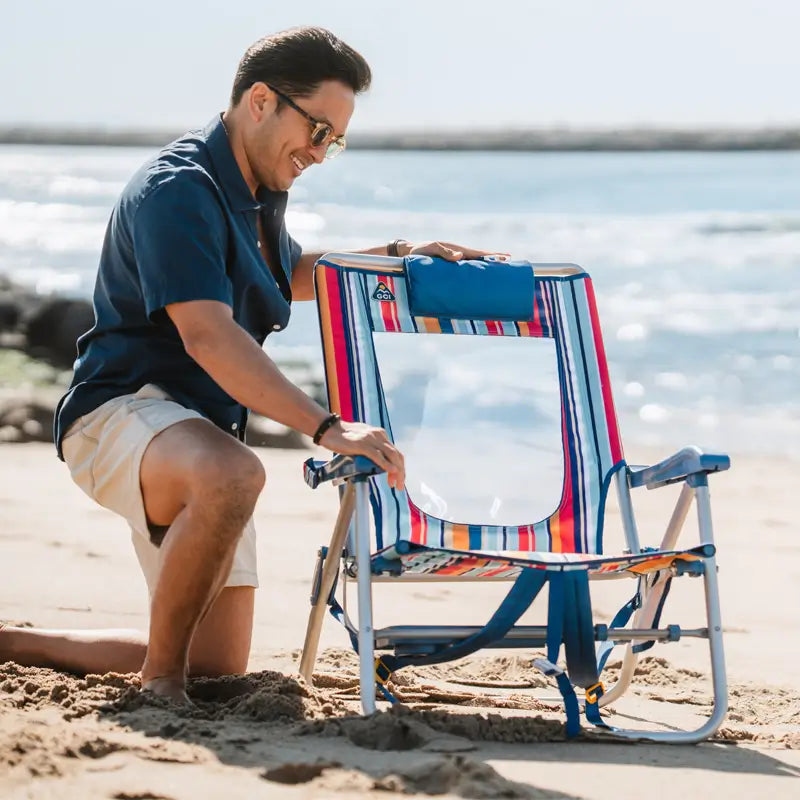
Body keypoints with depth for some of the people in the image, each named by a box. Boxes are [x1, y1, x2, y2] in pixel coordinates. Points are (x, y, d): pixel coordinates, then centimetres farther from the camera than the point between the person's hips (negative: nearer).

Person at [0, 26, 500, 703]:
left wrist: (397, 255, 19)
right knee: (232, 475, -44)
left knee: (219, 665, 7)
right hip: (120, 411, -10)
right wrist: (327, 429, -40)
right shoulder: (178, 190, -19)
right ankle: (159, 678, -26)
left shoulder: (260, 191, 13)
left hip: (200, 431, 10)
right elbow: (207, 336, -31)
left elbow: (292, 276, 34)